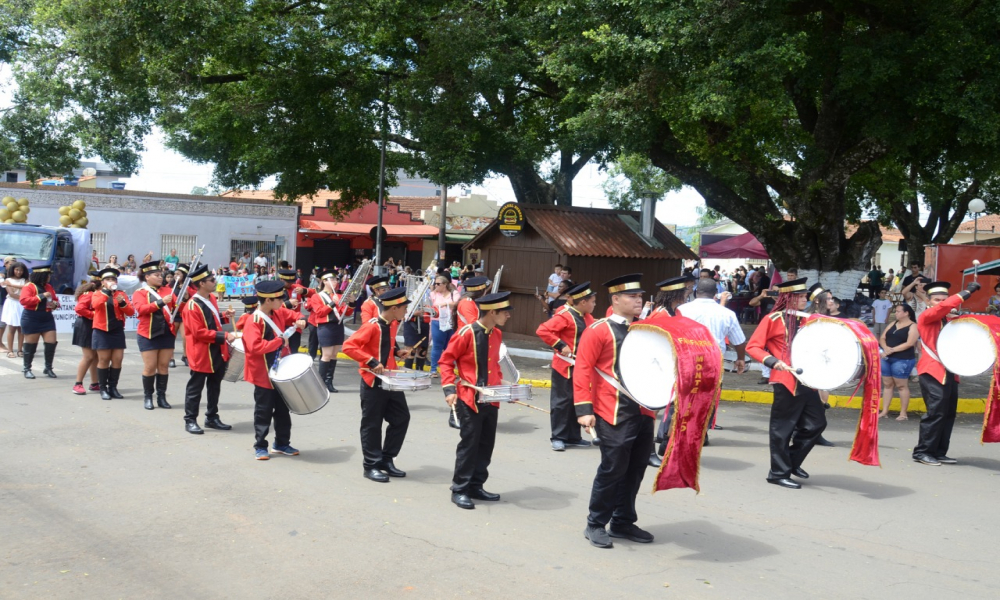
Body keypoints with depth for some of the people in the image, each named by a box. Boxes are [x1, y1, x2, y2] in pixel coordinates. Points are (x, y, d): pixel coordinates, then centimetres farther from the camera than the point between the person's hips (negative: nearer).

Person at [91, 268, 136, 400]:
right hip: (102, 332, -2)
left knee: (117, 360, 1)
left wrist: (123, 303, -18)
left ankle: (113, 387, 11)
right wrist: (106, 291, -26)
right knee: (104, 360, 0)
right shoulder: (97, 294, 2)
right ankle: (103, 389, 8)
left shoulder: (122, 294, 8)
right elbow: (95, 305, -21)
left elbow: (131, 312, -1)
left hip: (118, 332, 3)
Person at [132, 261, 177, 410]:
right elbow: (141, 309, -18)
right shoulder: (139, 293, -1)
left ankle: (161, 397, 13)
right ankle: (148, 397, 12)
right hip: (148, 335, -3)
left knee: (164, 366, 6)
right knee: (150, 367, 0)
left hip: (167, 334, 3)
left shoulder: (167, 290, 9)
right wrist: (161, 302, -26)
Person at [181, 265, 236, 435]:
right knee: (195, 387, 3)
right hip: (202, 354, -9)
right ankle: (190, 420, 13)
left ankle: (212, 418, 26)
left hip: (217, 351, 9)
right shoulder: (192, 306, -20)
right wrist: (224, 336, -26)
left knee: (215, 386, 16)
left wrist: (225, 316, 5)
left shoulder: (211, 298, 8)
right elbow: (199, 332, -24)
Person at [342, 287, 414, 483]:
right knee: (372, 424, 2)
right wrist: (371, 362, -29)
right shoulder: (372, 326, -19)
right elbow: (348, 346, -25)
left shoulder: (394, 324, 6)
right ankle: (371, 466, 13)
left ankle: (386, 459, 22)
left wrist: (397, 352, 6)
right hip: (373, 382, -8)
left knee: (402, 418, 10)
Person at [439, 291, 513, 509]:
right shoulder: (467, 333, -14)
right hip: (469, 399, -7)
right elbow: (446, 361, -9)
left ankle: (475, 486, 24)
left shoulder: (497, 334, 8)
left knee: (486, 444, 11)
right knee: (469, 444, -2)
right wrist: (449, 389, -16)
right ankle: (459, 490, 9)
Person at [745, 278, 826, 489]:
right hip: (786, 381, -7)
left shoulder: (804, 320, 14)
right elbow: (752, 347, -8)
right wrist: (772, 361, -21)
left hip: (806, 380, 7)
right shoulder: (773, 319, -6)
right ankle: (779, 472, 10)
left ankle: (792, 461, 25)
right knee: (783, 427, -1)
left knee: (817, 423, 9)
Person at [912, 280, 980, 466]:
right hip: (933, 371, -8)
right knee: (936, 412, -13)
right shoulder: (925, 317, -3)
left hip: (950, 372, 8)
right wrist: (967, 292, -19)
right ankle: (922, 452, -6)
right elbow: (943, 307, -21)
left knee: (949, 413, 7)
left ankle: (938, 453, 13)